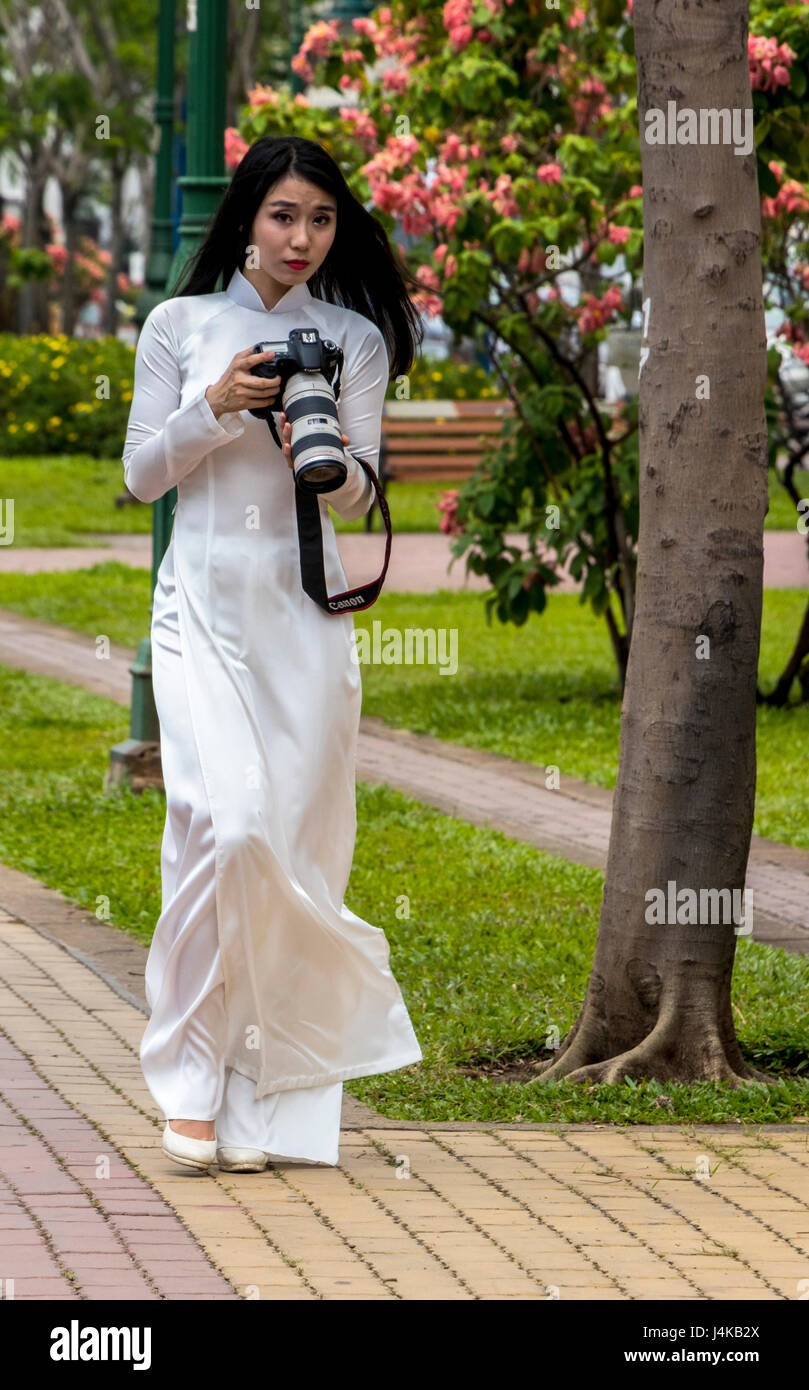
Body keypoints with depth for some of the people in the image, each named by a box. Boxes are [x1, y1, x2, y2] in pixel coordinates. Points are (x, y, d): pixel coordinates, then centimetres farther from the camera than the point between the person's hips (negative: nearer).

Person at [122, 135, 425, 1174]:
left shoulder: (355, 339, 8)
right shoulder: (181, 327, 6)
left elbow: (358, 500, 5)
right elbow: (141, 474, 6)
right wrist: (213, 409, -10)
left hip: (305, 610, 2)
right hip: (202, 605, -1)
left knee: (297, 839, -2)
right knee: (226, 823, -17)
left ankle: (266, 1097, 6)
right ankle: (191, 1071, -6)